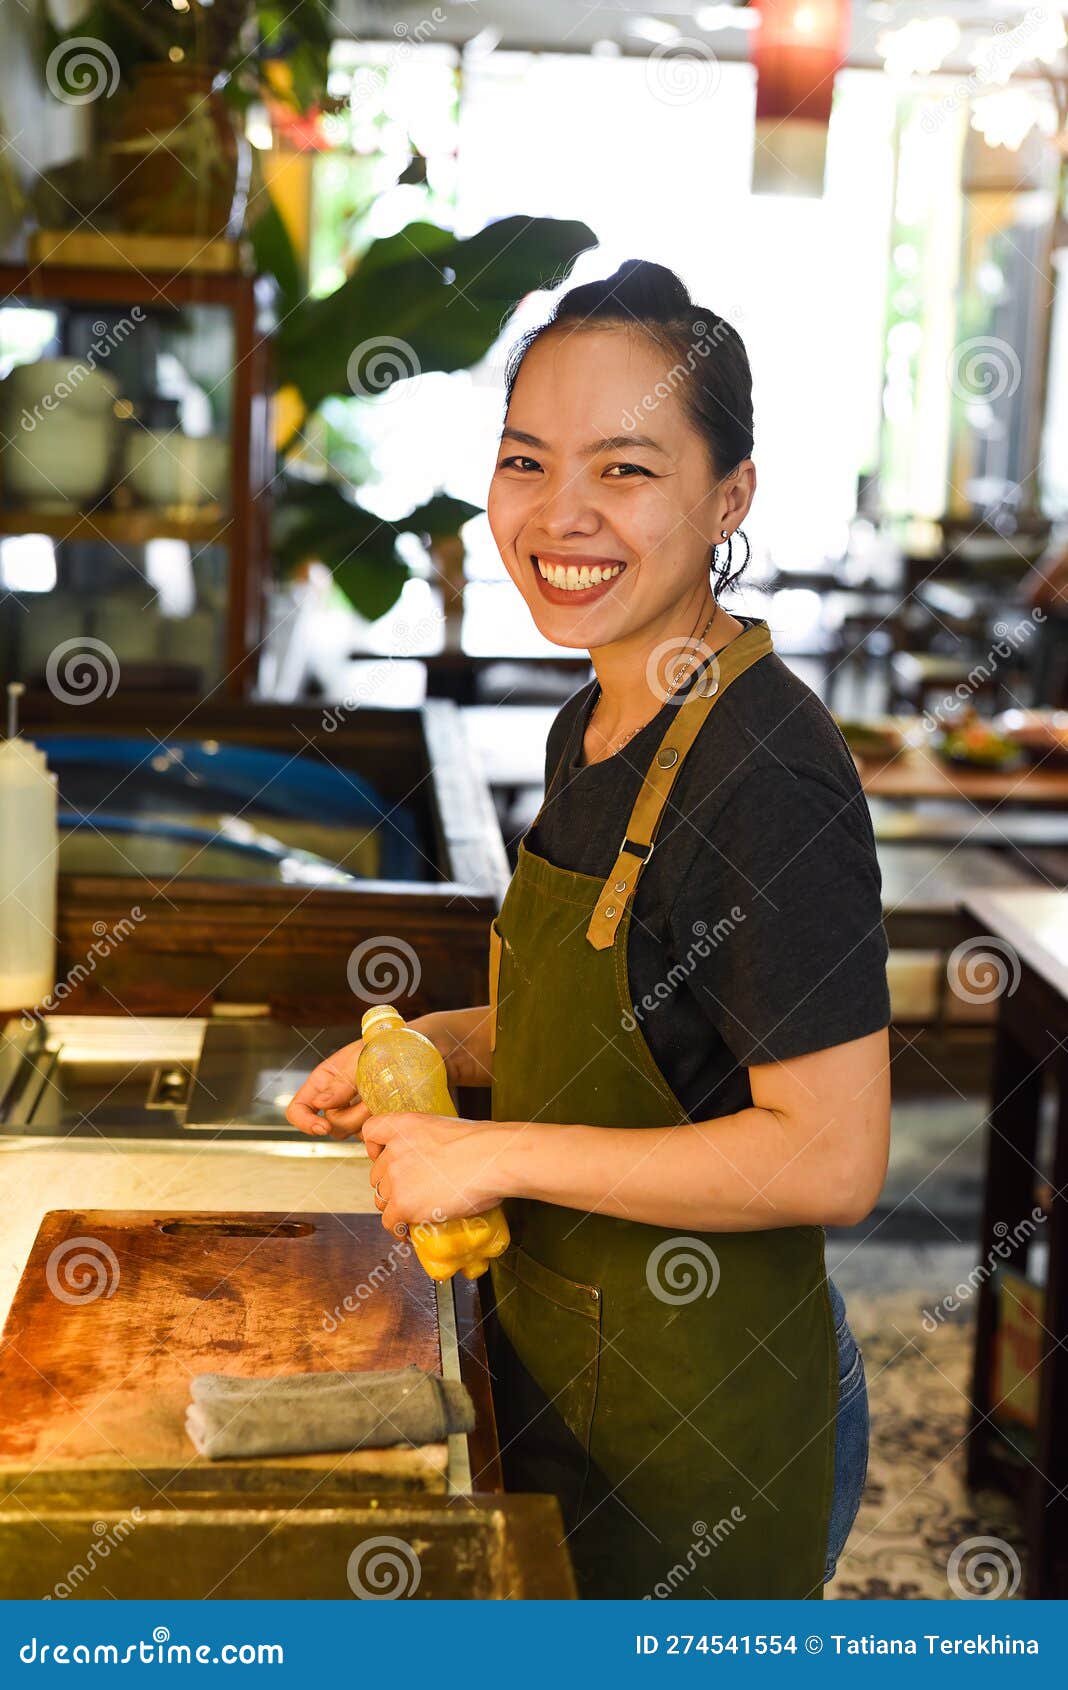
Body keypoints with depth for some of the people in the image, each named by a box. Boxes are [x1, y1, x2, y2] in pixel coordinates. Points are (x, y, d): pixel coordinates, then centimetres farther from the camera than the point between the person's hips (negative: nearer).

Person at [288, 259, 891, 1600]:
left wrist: (495, 1153, -22)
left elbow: (832, 1160, -27)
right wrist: (436, 1046, 1)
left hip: (704, 1421, -8)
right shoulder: (591, 730, 3)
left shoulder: (768, 770, -24)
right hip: (563, 1359, 8)